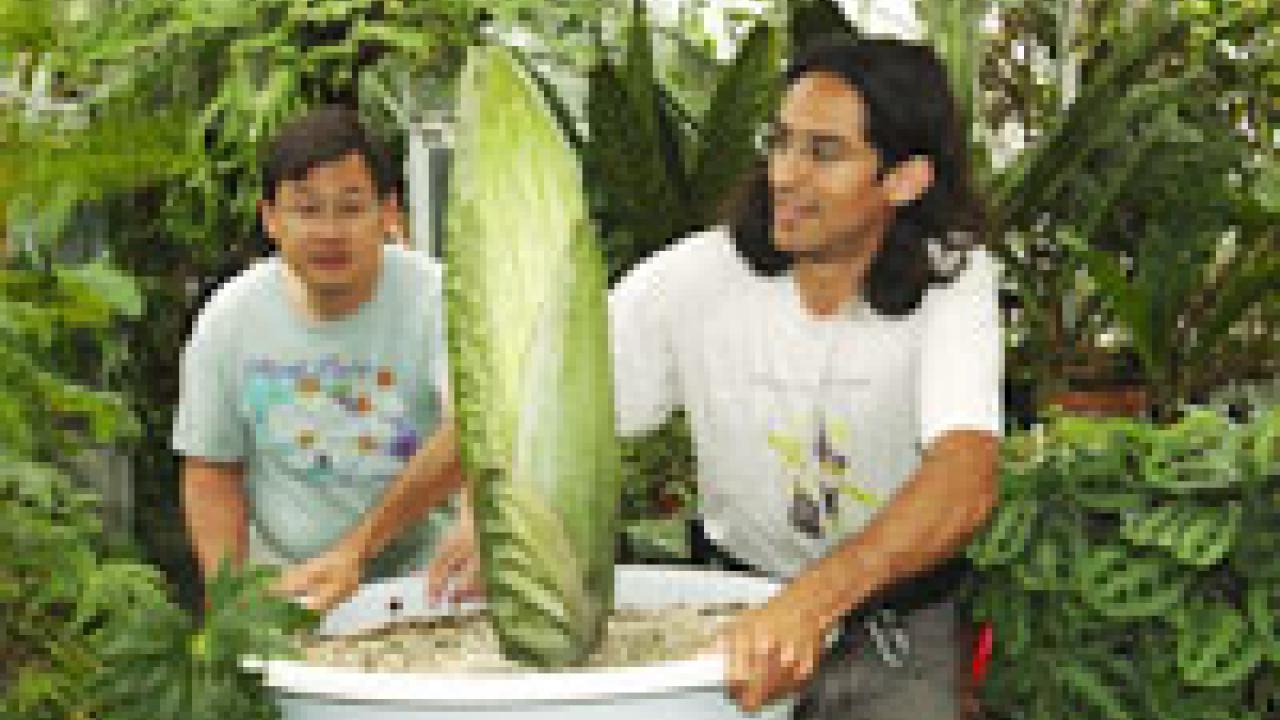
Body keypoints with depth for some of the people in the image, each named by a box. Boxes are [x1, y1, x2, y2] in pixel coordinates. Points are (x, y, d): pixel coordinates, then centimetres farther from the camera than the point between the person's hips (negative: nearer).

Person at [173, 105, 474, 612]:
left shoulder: (435, 299, -13)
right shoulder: (229, 318, -1)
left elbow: (468, 436, -25)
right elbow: (210, 470, 6)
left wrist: (355, 550, -27)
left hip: (422, 577, -2)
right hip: (282, 587, 2)